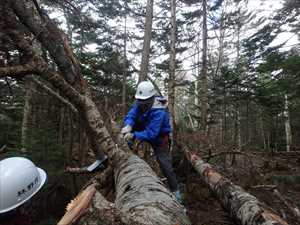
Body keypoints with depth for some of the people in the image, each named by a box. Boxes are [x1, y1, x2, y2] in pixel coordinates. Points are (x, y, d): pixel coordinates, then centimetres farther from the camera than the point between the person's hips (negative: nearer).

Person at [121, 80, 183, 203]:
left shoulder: (158, 112, -36)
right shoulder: (139, 103, -16)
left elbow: (151, 134, -40)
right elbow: (130, 116, -22)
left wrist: (133, 135, -49)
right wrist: (128, 126, -44)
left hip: (159, 137, -6)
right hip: (145, 131, 7)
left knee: (164, 163, -9)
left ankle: (176, 191, 7)